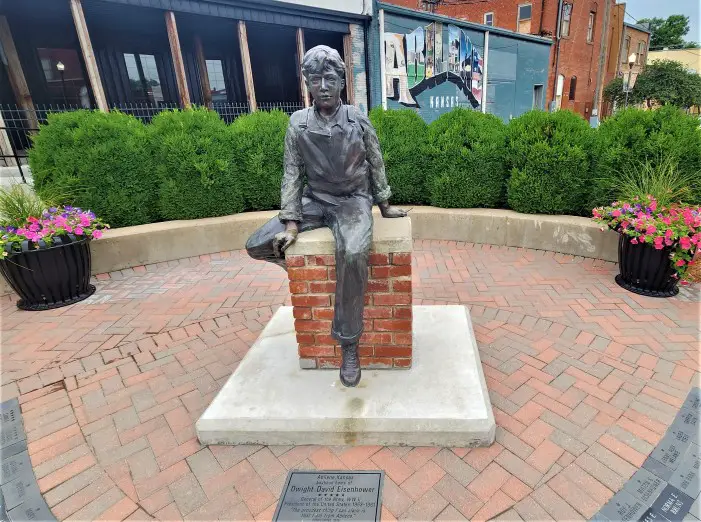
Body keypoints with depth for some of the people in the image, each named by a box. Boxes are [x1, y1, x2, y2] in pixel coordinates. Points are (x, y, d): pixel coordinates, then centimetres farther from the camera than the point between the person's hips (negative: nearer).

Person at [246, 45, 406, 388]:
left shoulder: (359, 121, -4)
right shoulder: (298, 123, -2)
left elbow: (376, 166, 6)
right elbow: (292, 173, -3)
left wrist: (384, 206, 11)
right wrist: (292, 224, -11)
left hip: (353, 200, -3)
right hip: (315, 200, 3)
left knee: (353, 254, -37)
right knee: (257, 245, -12)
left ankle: (348, 345, -22)